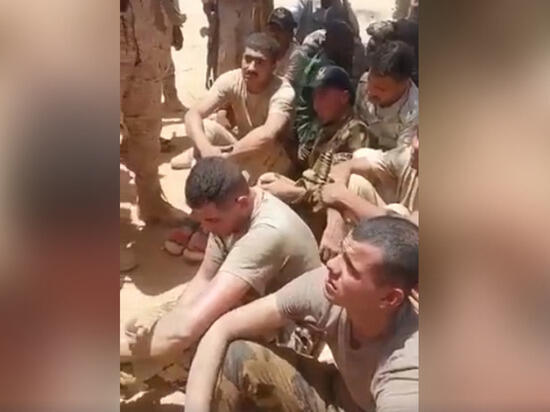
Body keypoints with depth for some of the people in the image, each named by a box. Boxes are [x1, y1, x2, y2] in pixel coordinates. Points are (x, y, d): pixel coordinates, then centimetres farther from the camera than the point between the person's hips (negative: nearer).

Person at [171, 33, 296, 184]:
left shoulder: (283, 92, -28)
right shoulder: (231, 80, -16)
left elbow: (268, 135, -47)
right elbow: (193, 114, -25)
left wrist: (225, 155, -46)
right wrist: (206, 149, -44)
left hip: (274, 162, -3)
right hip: (243, 147, 3)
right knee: (206, 127, -22)